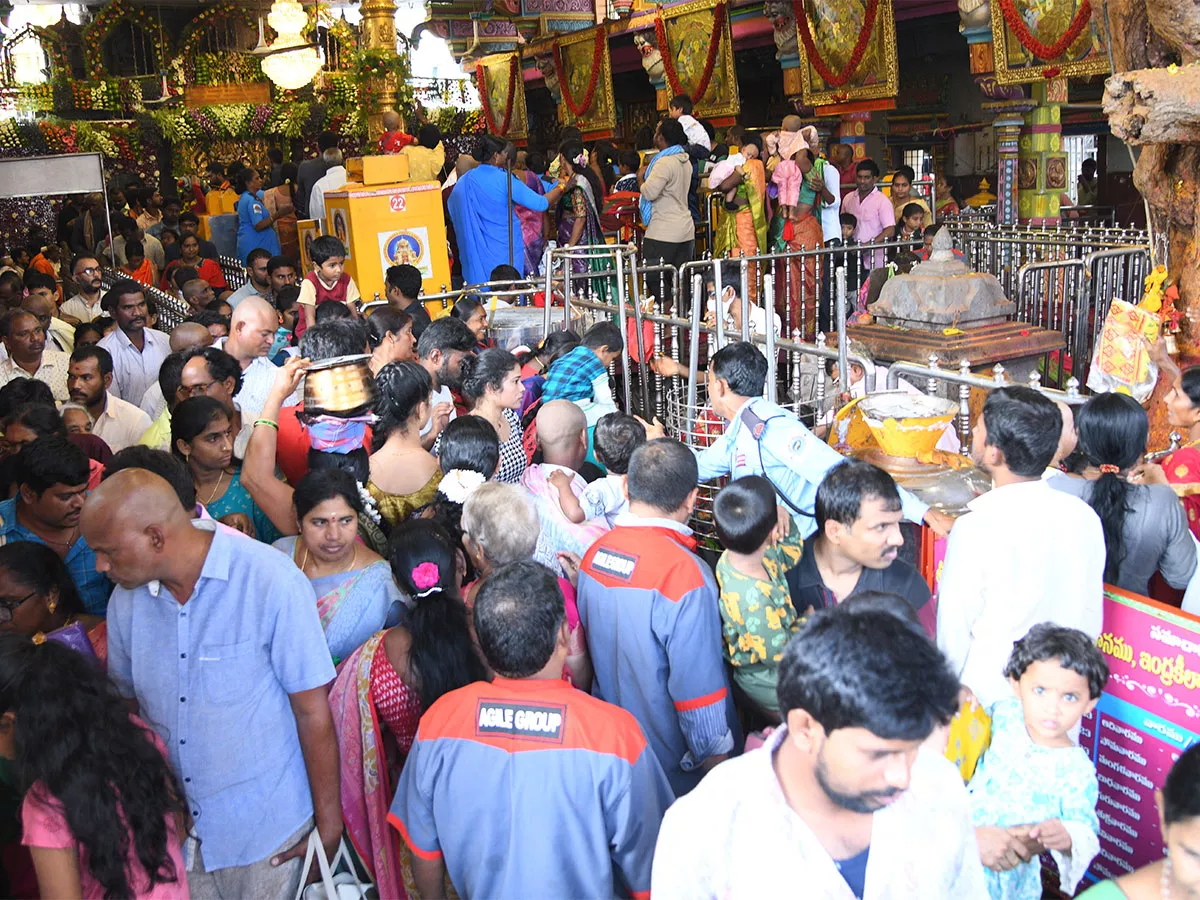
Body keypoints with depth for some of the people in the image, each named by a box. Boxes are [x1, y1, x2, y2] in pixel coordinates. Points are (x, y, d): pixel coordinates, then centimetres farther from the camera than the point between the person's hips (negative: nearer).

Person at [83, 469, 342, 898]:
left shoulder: (271, 582, -21)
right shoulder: (127, 598, -4)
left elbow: (312, 710, -16)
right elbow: (125, 701, 10)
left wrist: (328, 818, -11)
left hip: (263, 826, -4)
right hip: (171, 823, 5)